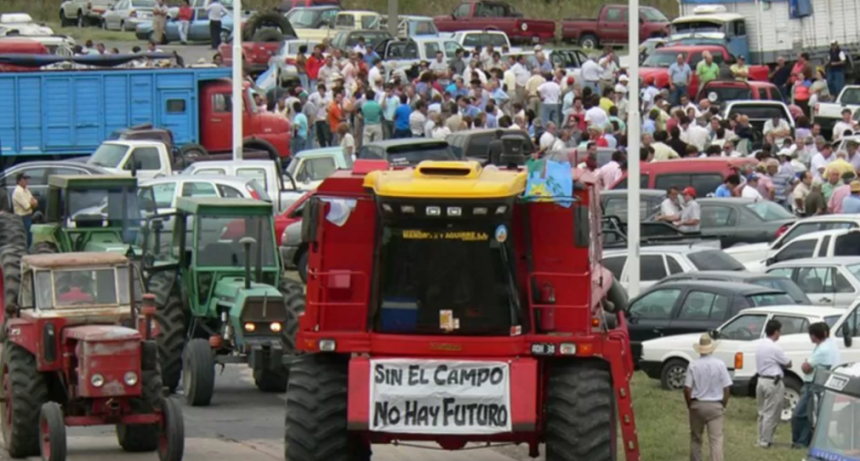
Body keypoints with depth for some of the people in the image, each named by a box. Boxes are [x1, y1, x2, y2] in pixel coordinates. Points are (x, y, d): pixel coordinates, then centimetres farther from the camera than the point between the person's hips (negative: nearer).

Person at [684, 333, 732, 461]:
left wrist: (689, 405, 7)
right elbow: (727, 388, -4)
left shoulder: (693, 365, -8)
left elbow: (687, 388, -8)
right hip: (715, 406, -1)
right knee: (716, 440, -3)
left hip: (697, 405, 1)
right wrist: (724, 405, 10)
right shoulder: (720, 364, -7)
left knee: (695, 438, 17)